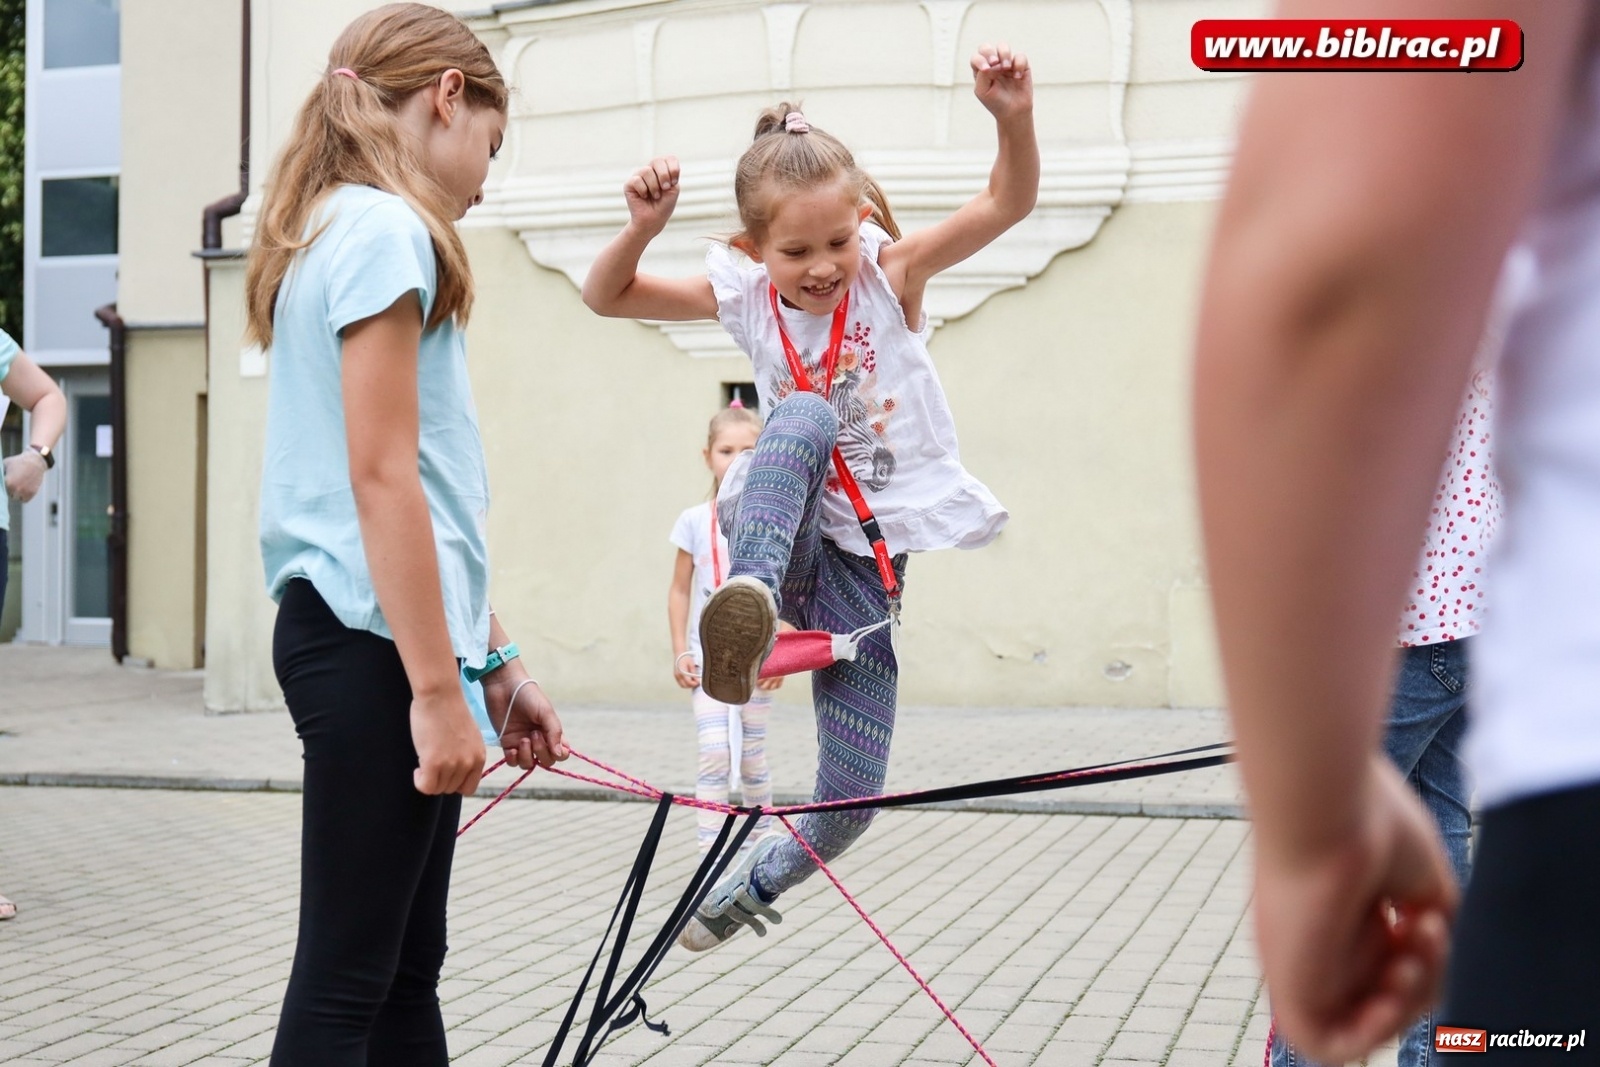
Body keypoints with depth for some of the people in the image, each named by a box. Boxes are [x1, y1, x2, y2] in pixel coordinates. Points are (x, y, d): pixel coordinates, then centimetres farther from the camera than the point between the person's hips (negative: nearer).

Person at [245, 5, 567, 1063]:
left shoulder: (335, 234, 18)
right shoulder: (386, 230, -11)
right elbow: (381, 479, -18)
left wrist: (493, 659, 19)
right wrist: (437, 689, -18)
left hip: (352, 635, 10)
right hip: (372, 647, -10)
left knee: (407, 971, 14)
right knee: (346, 980, -5)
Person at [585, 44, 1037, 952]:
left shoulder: (892, 274, -11)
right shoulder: (742, 297, -4)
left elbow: (1009, 202, -22)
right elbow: (607, 297, -2)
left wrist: (1014, 118, -41)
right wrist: (643, 227, -22)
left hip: (871, 561, 0)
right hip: (795, 542, 0)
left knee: (848, 805, 0)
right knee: (804, 413, -35)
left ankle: (758, 882, 35)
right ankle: (749, 605, -50)